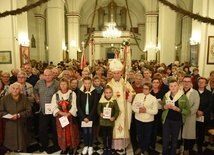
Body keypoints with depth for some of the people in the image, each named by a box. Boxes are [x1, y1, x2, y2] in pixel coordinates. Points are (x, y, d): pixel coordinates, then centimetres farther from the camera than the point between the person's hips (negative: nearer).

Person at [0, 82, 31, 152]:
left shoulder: (24, 98, -2)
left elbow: (29, 110, -4)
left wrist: (19, 115, -16)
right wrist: (8, 115, -16)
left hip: (21, 124, 0)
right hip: (10, 125, 0)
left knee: (22, 142, 6)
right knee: (11, 143, 5)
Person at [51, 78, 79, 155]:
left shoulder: (72, 94, -3)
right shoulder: (56, 95, 3)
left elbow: (74, 106, -8)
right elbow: (53, 107, -3)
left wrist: (68, 114, -17)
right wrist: (61, 113, -16)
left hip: (70, 116, -1)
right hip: (60, 117, 2)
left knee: (71, 132, 6)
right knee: (62, 133, 7)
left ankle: (71, 147, 22)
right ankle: (64, 148, 22)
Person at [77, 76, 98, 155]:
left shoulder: (94, 92, -6)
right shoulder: (80, 92, -2)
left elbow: (95, 105, -9)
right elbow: (78, 105, -5)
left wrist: (89, 117, -13)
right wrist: (83, 116, -11)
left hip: (91, 115, -1)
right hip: (83, 115, 1)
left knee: (90, 131, 5)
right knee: (85, 131, 6)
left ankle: (90, 146, 22)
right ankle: (86, 146, 24)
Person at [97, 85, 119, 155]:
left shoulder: (114, 101, -7)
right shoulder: (101, 101, -6)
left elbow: (117, 110, -4)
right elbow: (98, 109, 3)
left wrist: (114, 117, -17)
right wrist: (100, 114, -16)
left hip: (110, 121, 0)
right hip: (103, 120, 1)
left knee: (110, 135, 11)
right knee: (104, 135, 13)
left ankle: (109, 148, 29)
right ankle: (105, 148, 29)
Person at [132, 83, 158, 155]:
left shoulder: (153, 99, -9)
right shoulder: (137, 95, -4)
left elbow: (155, 111, -10)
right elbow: (133, 106, -1)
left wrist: (146, 110, -22)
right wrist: (138, 110, -19)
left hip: (149, 120, -1)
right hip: (138, 119, 2)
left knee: (147, 136, 14)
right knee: (139, 135, 17)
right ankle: (140, 147, 42)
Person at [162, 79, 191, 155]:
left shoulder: (183, 97, -9)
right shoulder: (166, 95, 0)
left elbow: (188, 111, -10)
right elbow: (162, 105, 15)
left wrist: (178, 109, -24)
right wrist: (164, 106, -8)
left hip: (177, 121, -1)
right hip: (166, 120, 2)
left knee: (174, 141, 17)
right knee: (165, 141, 5)